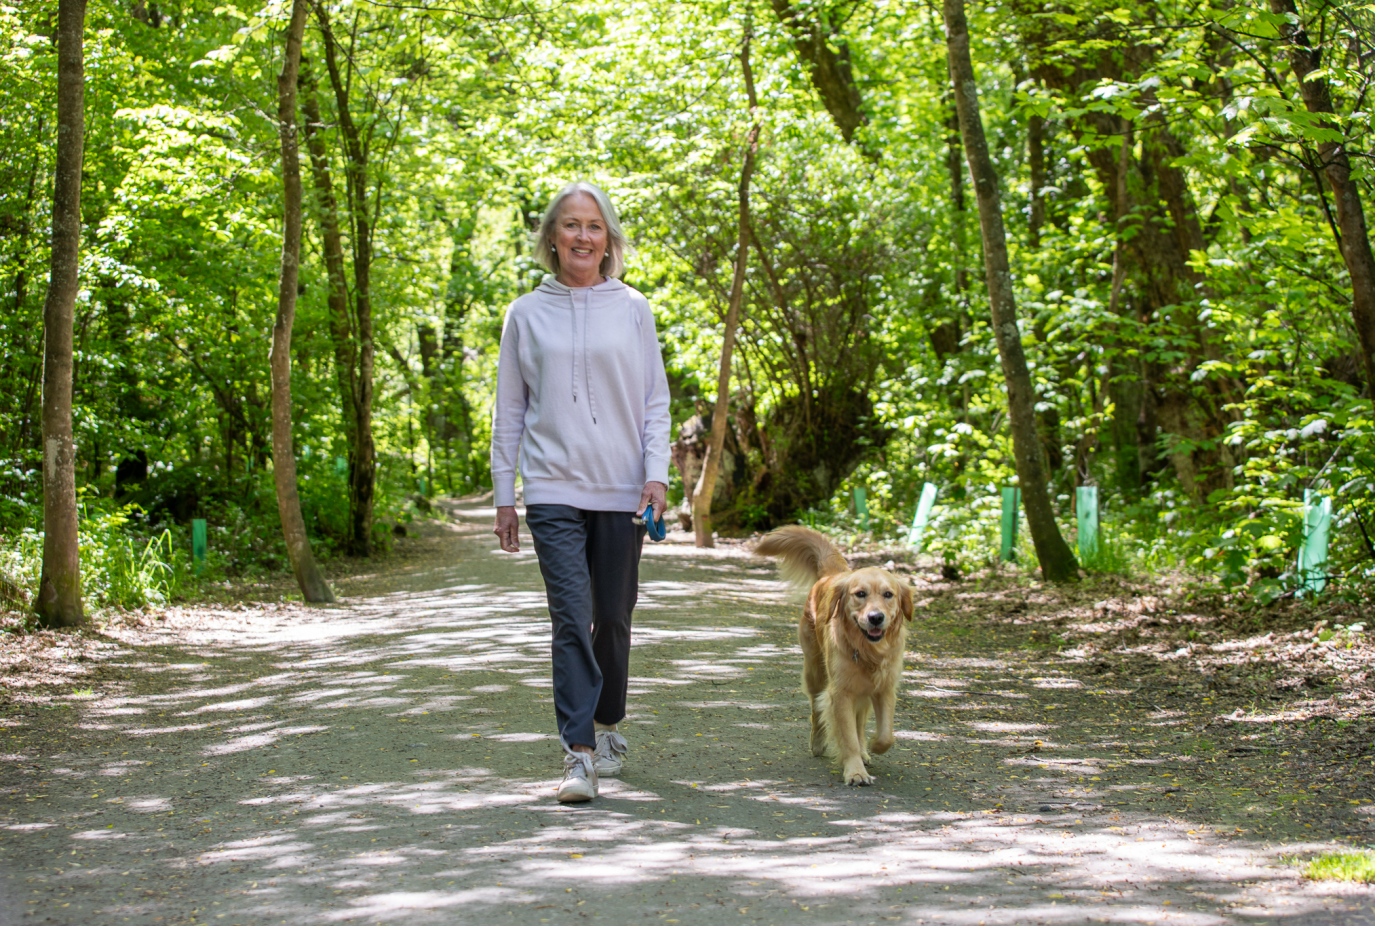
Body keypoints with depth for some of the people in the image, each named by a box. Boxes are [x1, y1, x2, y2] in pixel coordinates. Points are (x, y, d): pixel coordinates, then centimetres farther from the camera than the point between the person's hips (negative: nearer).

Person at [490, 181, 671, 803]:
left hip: (622, 491, 1)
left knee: (613, 618, 9)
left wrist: (656, 474, -5)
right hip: (554, 490, -1)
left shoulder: (632, 309, 6)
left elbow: (655, 401, 7)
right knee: (572, 619, -12)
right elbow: (509, 411, 10)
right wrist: (504, 496, 7)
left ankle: (607, 727, 31)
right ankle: (578, 755, -14)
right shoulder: (526, 314, 6)